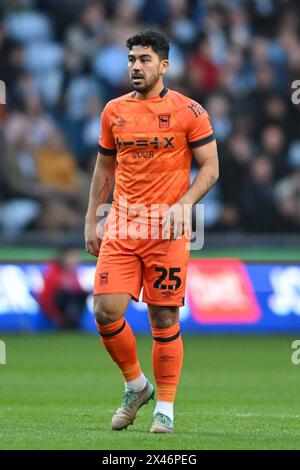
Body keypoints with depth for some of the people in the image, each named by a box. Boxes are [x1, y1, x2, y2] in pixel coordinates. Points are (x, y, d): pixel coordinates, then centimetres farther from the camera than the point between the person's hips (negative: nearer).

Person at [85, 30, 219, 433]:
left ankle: (165, 408, 10)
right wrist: (91, 221, 13)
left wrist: (184, 204, -17)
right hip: (120, 229, 4)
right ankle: (135, 385, 15)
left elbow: (210, 167, -2)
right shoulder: (114, 111, 10)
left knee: (165, 321, -1)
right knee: (106, 310, -8)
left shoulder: (188, 111, -2)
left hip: (166, 233, -3)